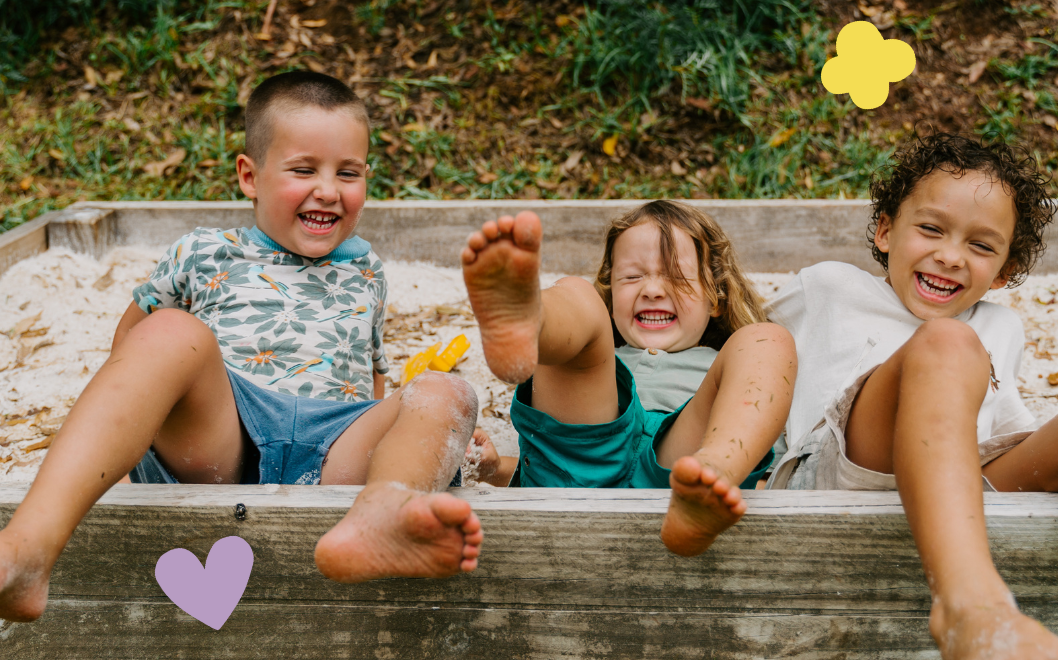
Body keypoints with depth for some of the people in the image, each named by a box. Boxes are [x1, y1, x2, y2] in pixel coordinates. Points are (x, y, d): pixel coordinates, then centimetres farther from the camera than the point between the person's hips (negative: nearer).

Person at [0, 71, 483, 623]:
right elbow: (133, 331, 33)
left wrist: (401, 428, 23)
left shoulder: (364, 272, 32)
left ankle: (378, 516, -61)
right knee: (171, 331, -30)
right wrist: (136, 404, 17)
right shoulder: (205, 256, 22)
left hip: (331, 454, 3)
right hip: (213, 444, -2)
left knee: (444, 393, -22)